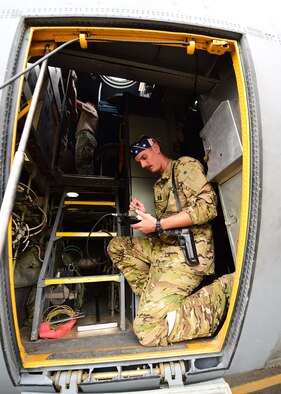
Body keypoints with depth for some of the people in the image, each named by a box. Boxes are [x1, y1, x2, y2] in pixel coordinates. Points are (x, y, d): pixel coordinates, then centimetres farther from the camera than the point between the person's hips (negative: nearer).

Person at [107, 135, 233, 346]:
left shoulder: (186, 165, -2)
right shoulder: (159, 184, 22)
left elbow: (207, 206, -17)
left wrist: (158, 224, -17)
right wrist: (146, 215, 4)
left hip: (189, 251, -9)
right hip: (164, 247, 9)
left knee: (148, 329, -17)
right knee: (116, 246, 10)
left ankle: (225, 289, -5)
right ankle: (153, 297, 3)